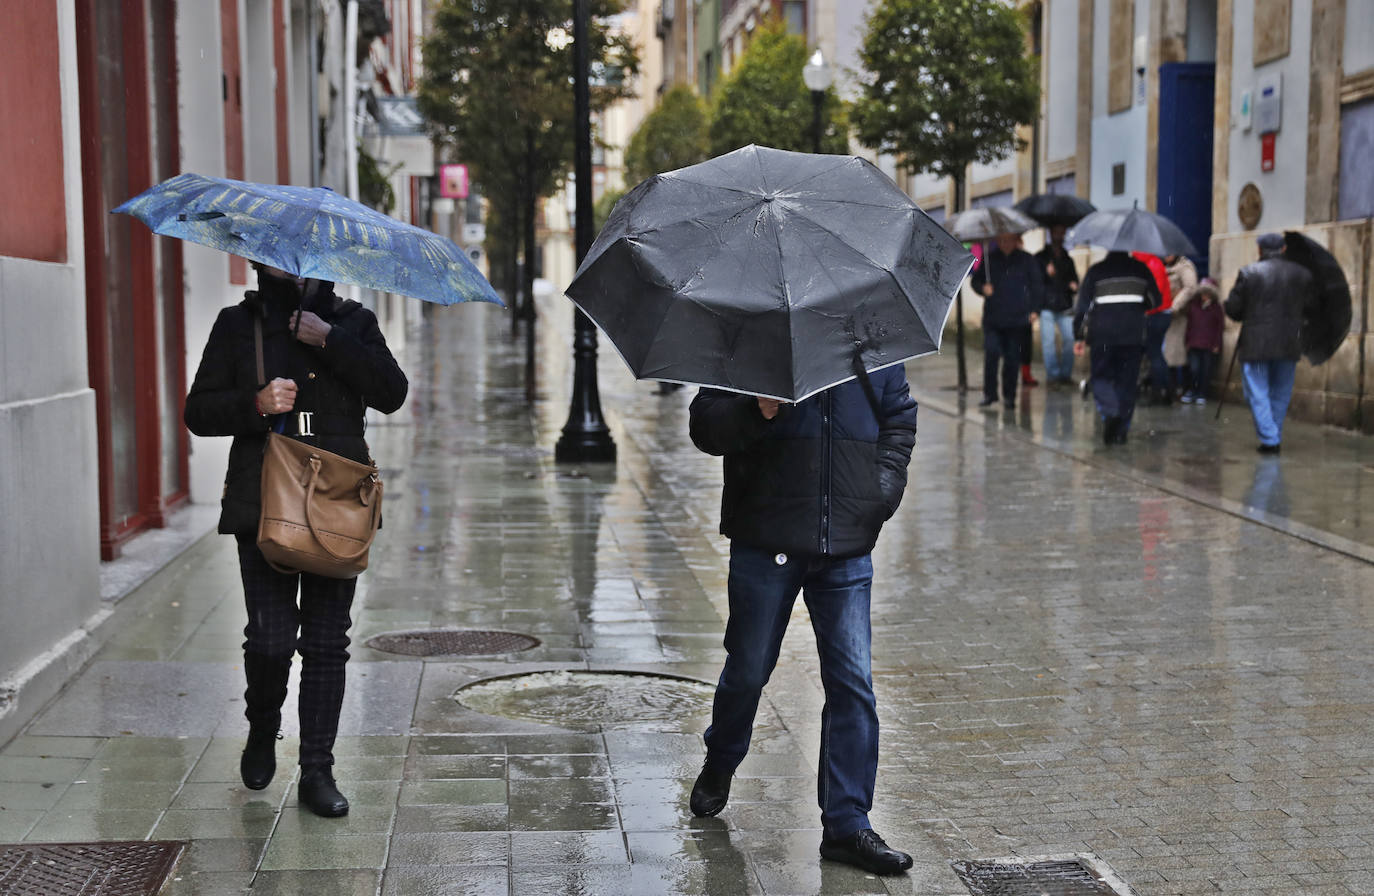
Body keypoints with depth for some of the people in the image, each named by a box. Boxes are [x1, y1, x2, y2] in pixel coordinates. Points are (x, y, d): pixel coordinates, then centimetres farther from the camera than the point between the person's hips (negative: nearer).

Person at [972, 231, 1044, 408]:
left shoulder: (1026, 260, 4)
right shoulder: (989, 259, 5)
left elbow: (1037, 285, 10)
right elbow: (976, 280, 14)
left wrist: (1035, 309, 2)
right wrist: (982, 288, -9)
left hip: (1017, 318, 0)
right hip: (992, 317, 0)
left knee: (1012, 357, 2)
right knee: (991, 353, -11)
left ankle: (1009, 396, 13)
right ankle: (989, 394, 0)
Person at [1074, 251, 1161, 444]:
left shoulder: (1096, 271, 4)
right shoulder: (1140, 269, 8)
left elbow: (1083, 305, 1)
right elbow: (1155, 300, 13)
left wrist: (1079, 336, 4)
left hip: (1102, 334, -1)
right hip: (1134, 334, 1)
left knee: (1101, 377, 7)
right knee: (1128, 381, 6)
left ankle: (1109, 412, -21)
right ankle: (1121, 429, 2)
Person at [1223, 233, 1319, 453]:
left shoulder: (1248, 273, -7)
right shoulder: (1302, 274, 1)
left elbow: (1232, 309, -6)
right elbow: (1310, 308, 9)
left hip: (1255, 344, -3)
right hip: (1289, 345, 3)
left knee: (1258, 395, 3)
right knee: (1281, 394, 15)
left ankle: (1269, 440, -5)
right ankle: (1275, 439, 19)